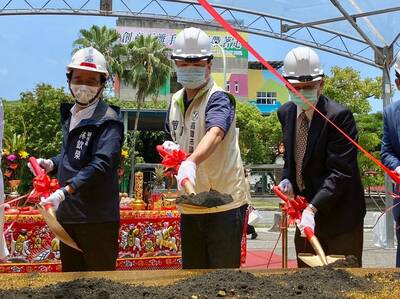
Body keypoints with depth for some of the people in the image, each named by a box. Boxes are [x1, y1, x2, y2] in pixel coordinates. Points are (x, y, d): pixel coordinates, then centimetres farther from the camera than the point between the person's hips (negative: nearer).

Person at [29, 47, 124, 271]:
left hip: (98, 218, -8)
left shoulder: (108, 120, -13)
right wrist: (51, 164, 5)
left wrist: (65, 191, -31)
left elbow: (102, 163, -25)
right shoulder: (70, 114, 13)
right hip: (67, 214, 8)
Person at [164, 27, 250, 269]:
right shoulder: (176, 101, 10)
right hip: (190, 204, 7)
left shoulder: (218, 99, -13)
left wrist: (191, 163, -51)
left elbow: (215, 133, -33)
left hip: (224, 202, -7)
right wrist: (169, 148, 1)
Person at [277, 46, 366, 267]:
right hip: (305, 212, 7)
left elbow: (340, 172, -23)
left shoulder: (339, 116, -18)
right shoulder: (286, 113, 5)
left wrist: (312, 207, -32)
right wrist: (287, 180, -3)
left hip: (338, 215, -7)